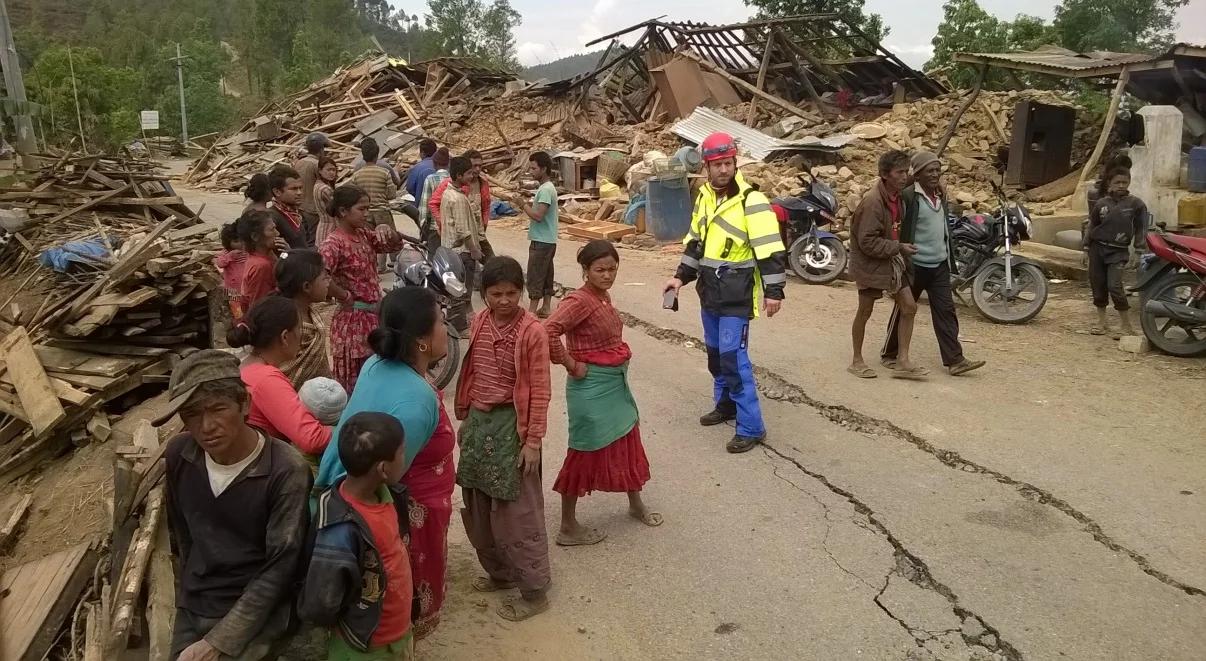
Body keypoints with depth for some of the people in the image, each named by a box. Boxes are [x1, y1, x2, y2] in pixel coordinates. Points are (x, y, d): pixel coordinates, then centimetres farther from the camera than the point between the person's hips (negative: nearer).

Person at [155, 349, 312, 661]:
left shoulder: (286, 470, -22)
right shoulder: (178, 455, -7)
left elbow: (280, 569, -18)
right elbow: (181, 532, 10)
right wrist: (188, 595, 16)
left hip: (257, 616, -5)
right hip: (192, 610, 5)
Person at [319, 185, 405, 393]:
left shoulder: (364, 234, 5)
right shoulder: (334, 243, -19)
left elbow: (395, 246, 15)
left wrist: (389, 231, -7)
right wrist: (346, 296, -20)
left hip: (374, 314, 8)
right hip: (353, 318, -8)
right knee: (352, 381, 4)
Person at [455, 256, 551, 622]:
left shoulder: (532, 331, -15)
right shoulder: (479, 323, 3)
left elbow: (540, 391, -13)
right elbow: (470, 374, 12)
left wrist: (533, 441, -14)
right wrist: (465, 418, 15)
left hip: (510, 425, -6)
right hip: (478, 421, 7)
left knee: (516, 510, 0)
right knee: (478, 505, 16)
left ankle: (534, 590, 13)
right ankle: (499, 572, 35)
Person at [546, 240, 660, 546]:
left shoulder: (603, 296, 5)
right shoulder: (579, 301, -22)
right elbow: (548, 332, -36)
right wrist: (571, 365, -25)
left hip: (616, 383, 9)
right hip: (592, 388, -9)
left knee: (628, 442, 22)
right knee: (585, 453, 3)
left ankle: (636, 504, 43)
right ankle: (568, 527, 18)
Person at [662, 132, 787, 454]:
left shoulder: (751, 201, -15)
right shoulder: (704, 197, 8)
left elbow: (770, 249, -17)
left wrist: (773, 291, -20)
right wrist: (681, 276, 12)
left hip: (737, 295, -7)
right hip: (710, 291, 7)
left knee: (734, 356, -10)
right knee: (715, 352, 17)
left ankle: (751, 427, -3)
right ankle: (725, 404, 36)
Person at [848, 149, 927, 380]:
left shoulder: (898, 197, 2)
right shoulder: (873, 201, -23)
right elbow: (867, 242, -24)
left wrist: (900, 249, 8)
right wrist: (898, 248, -21)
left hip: (892, 259, 8)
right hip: (870, 263, -8)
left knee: (909, 307, 2)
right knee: (865, 311, 6)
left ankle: (902, 362, 8)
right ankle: (857, 361, 22)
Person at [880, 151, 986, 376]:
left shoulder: (940, 194, 10)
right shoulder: (908, 196, -14)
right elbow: (899, 230, -15)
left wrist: (949, 258, 20)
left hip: (939, 265, 6)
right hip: (915, 265, -6)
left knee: (945, 310, 2)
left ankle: (954, 360, 2)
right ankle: (889, 354, 21)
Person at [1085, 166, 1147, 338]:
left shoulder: (1136, 204, -3)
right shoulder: (1101, 203, 4)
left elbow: (1141, 230, 0)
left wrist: (1136, 252, -4)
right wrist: (1086, 248, 11)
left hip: (1118, 252, -3)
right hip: (1097, 248, 3)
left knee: (1114, 286, -15)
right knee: (1097, 285, 6)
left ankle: (1126, 326, -7)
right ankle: (1102, 321, 20)